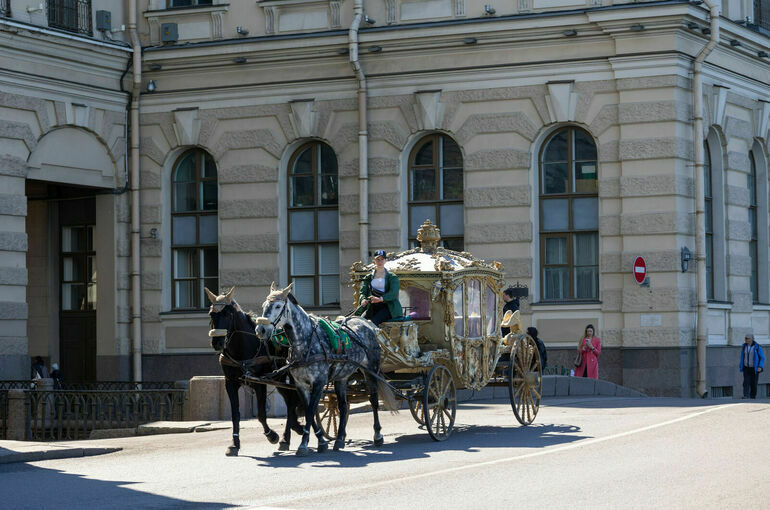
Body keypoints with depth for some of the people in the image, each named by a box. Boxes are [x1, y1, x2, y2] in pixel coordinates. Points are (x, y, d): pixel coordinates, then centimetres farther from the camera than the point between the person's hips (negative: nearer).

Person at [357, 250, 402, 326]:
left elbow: (394, 293, -8)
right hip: (372, 307, 3)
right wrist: (363, 299, -17)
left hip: (387, 306, -3)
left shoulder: (392, 277, 9)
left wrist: (380, 299, -27)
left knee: (374, 321, -33)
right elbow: (362, 291, 9)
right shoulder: (368, 277, 21)